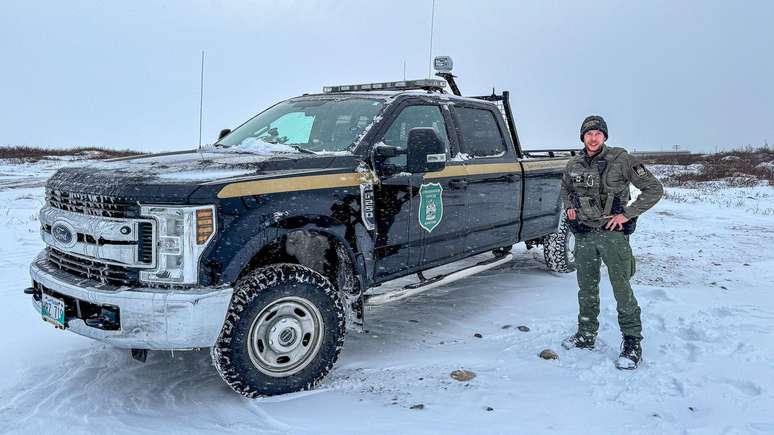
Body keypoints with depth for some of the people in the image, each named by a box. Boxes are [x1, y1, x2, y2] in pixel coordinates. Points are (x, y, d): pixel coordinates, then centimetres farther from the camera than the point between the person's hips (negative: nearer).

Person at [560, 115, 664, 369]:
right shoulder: (574, 165, 6)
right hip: (583, 233, 5)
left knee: (622, 288, -5)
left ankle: (632, 343, 6)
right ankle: (586, 336, 27)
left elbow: (654, 189, -7)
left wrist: (627, 214, -13)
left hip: (612, 232, -5)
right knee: (586, 288, 14)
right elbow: (565, 189, 28)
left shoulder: (621, 160, -8)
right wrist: (569, 206, 8)